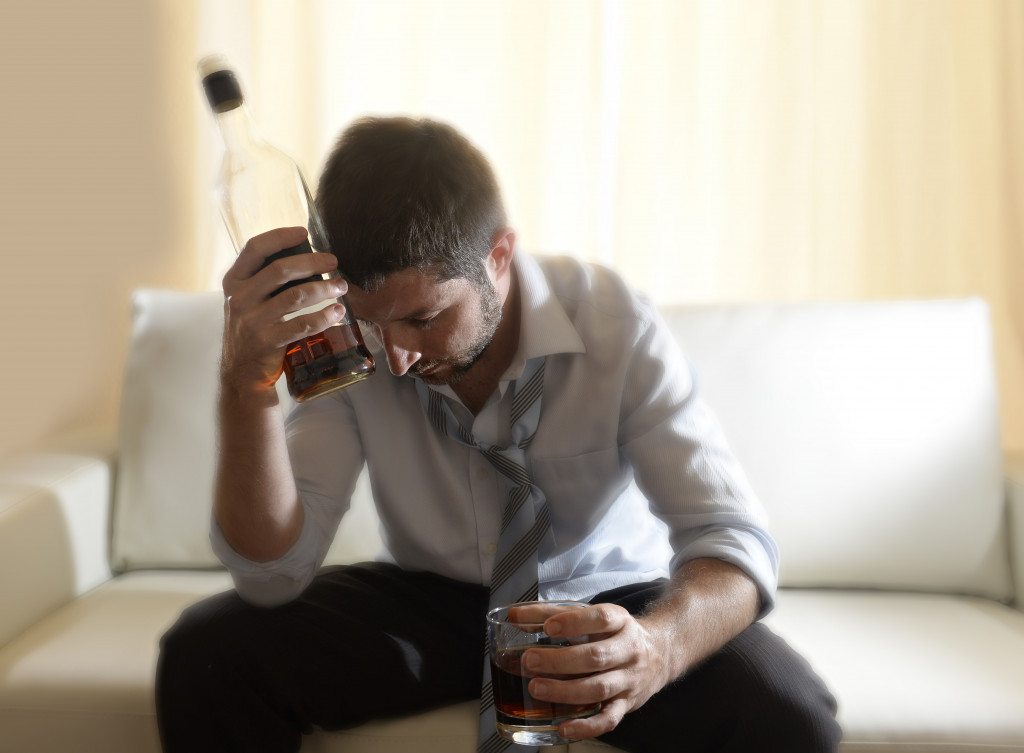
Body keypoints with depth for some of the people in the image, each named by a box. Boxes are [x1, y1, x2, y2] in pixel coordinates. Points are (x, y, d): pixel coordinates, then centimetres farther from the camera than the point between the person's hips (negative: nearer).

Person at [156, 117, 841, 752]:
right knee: (203, 657, -22)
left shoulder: (616, 323, -22)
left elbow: (734, 540, -24)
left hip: (600, 600, 0)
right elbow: (274, 572, -22)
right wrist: (246, 381, -38)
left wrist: (658, 646, -48)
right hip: (427, 601, 1)